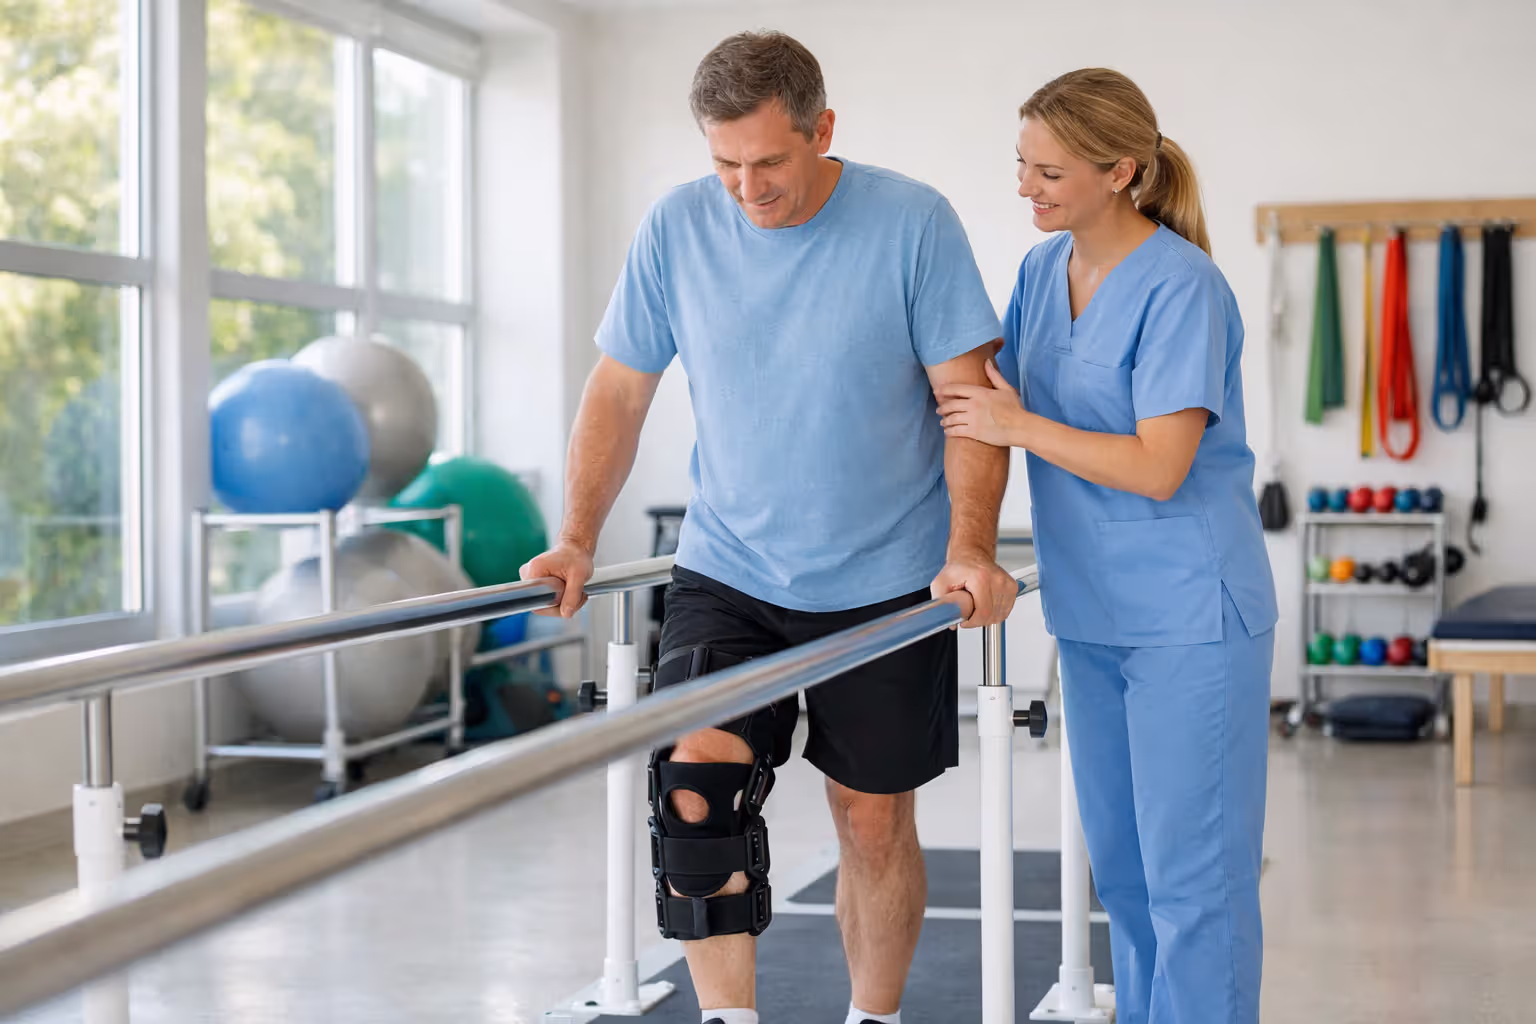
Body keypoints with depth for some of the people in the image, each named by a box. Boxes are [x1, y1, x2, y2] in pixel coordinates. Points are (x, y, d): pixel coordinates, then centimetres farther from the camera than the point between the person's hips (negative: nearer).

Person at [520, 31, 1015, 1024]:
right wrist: (577, 542, -3)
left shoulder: (912, 222, -11)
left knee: (874, 818, 7)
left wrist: (971, 547, -21)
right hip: (726, 571, 2)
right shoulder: (677, 227, -4)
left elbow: (970, 399, -9)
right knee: (695, 782, -15)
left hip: (885, 584, -1)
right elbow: (620, 391, 5)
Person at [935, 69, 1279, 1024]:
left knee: (1190, 872, -3)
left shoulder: (1181, 288, -17)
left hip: (1189, 616, -8)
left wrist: (1019, 426, -16)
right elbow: (997, 395, 18)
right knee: (1119, 863, 16)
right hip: (1093, 613, 8)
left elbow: (1157, 469, -21)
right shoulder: (1043, 269, 7)